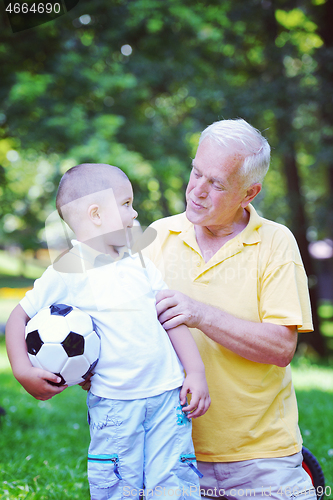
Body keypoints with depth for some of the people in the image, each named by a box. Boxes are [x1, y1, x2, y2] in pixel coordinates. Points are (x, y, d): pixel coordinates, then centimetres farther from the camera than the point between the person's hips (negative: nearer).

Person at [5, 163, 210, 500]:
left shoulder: (140, 263, 9)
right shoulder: (67, 272, -6)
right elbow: (20, 317, 2)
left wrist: (196, 372, 6)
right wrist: (23, 371, -8)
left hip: (167, 395, 4)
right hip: (112, 402, -4)